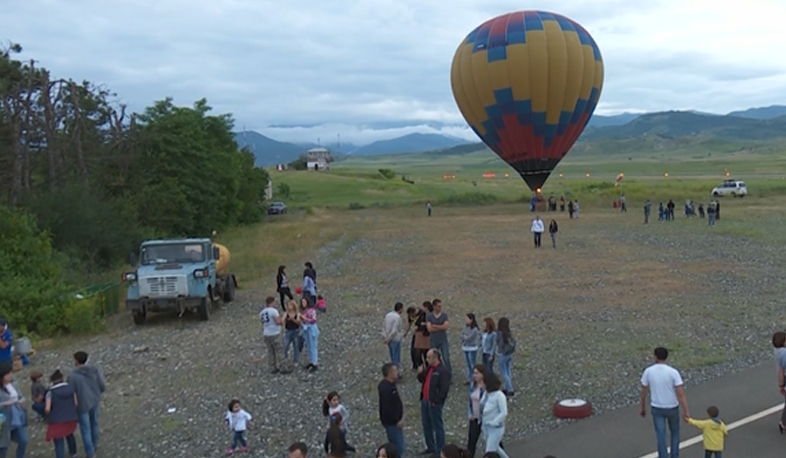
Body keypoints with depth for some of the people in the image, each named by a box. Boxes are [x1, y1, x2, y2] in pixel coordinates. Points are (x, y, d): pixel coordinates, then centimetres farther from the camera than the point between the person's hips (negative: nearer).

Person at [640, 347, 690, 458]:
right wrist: (686, 411, -13)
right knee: (675, 433, 22)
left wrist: (643, 408, 11)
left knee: (661, 436, 5)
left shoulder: (648, 371, -11)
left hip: (657, 408, 1)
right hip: (672, 408, -1)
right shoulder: (673, 372, -18)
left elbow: (643, 392, -3)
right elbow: (681, 394, -20)